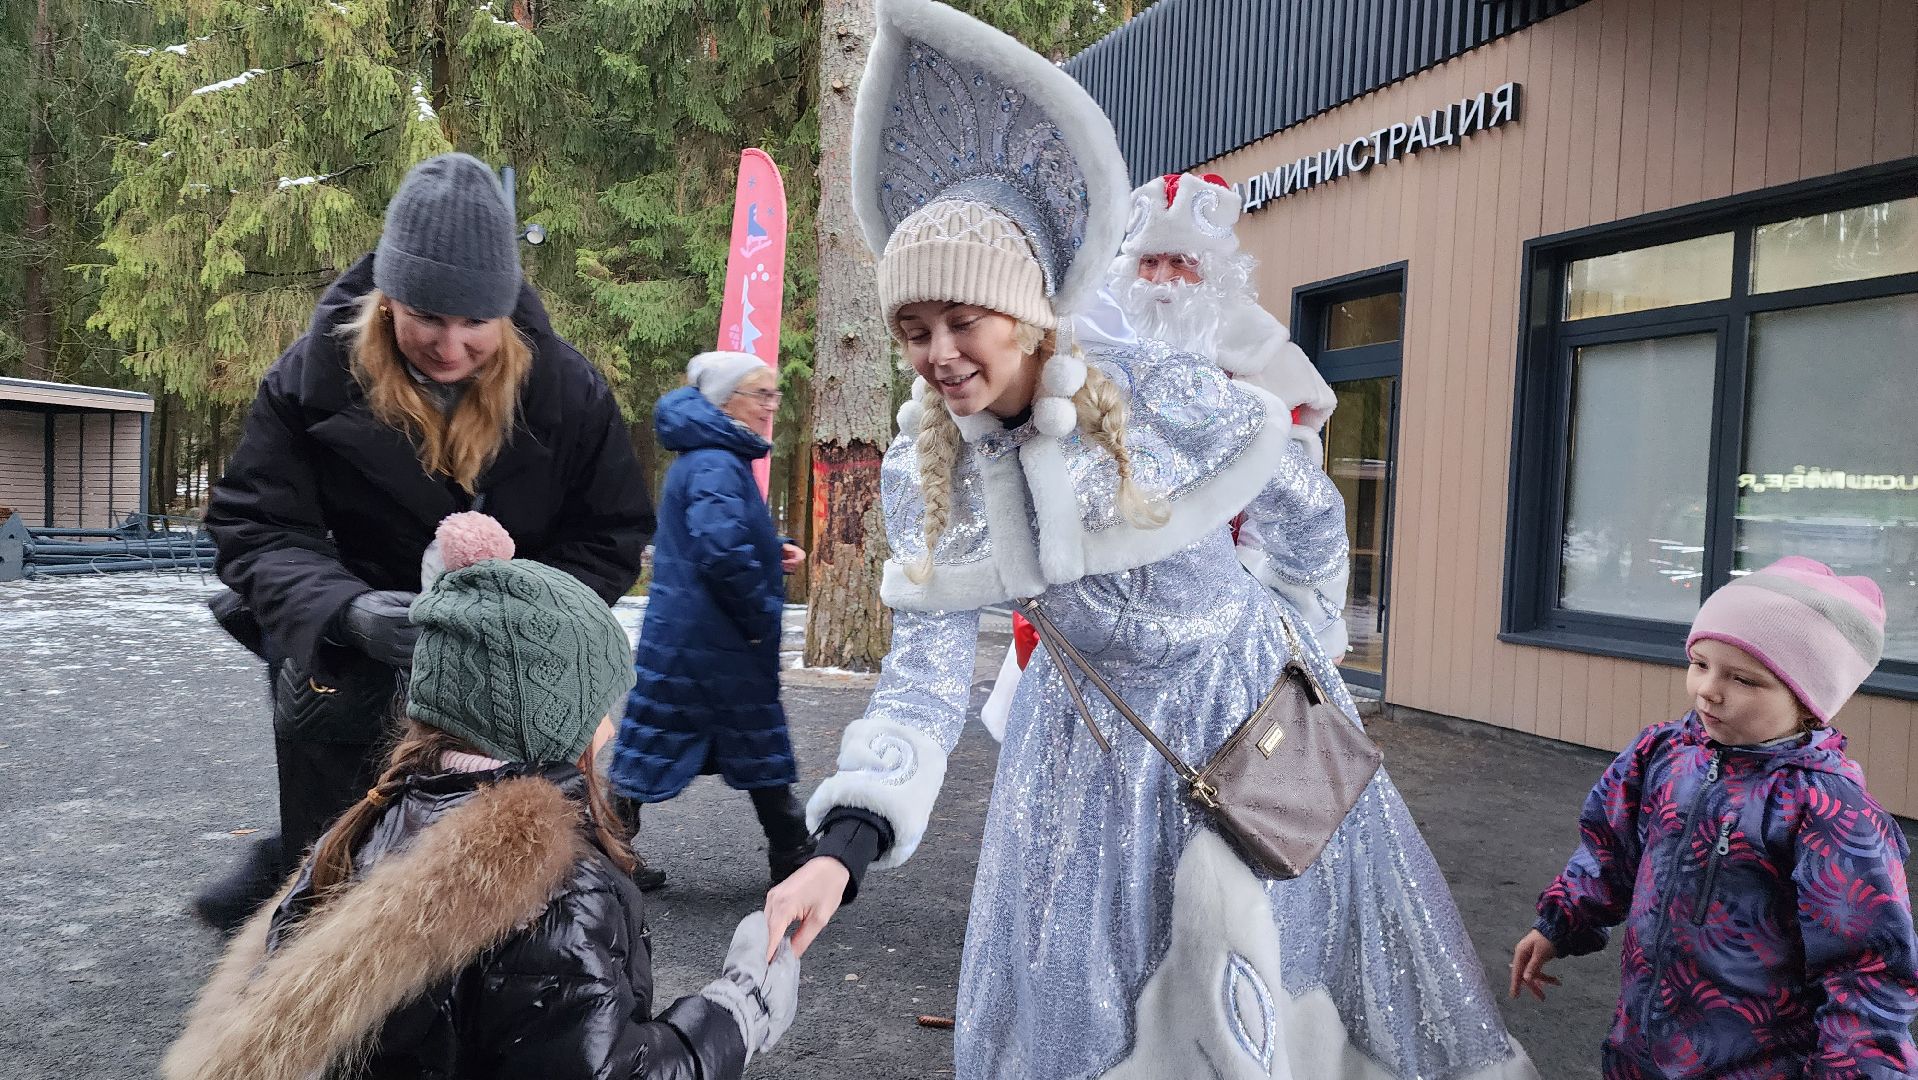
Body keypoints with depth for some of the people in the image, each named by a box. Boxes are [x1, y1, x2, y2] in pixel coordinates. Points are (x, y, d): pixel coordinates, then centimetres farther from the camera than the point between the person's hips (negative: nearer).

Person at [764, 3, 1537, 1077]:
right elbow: (925, 668, -14)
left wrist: (1315, 574, 18)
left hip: (1246, 693, -2)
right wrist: (844, 845, -27)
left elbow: (1305, 511, -3)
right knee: (1070, 967, 12)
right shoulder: (921, 472, -13)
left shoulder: (1161, 391, -24)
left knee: (1283, 934, 12)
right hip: (1095, 725, 3)